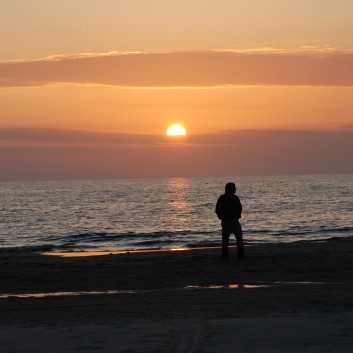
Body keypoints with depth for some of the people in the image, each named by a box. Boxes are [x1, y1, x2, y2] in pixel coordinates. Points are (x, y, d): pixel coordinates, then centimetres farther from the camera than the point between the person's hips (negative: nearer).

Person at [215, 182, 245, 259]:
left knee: (239, 237, -1)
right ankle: (225, 255, 7)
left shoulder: (235, 198, 9)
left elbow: (240, 207, 22)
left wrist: (238, 216, 12)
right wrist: (222, 218, -7)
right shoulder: (222, 198, -8)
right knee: (225, 239, 1)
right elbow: (218, 210, -5)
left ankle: (240, 254, 4)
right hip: (226, 222, -5)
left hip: (235, 221, 5)